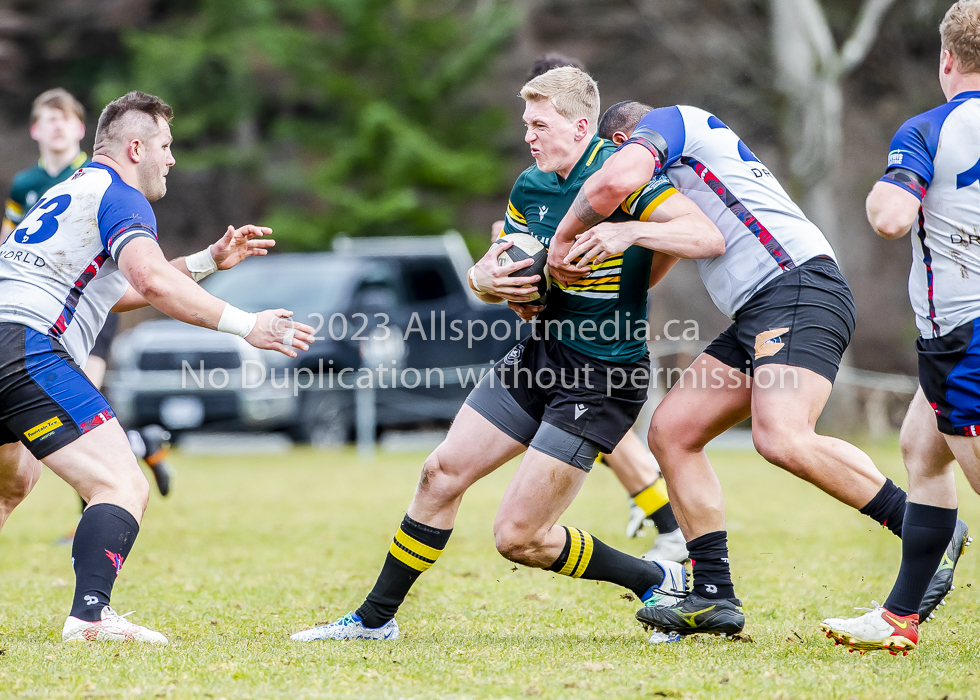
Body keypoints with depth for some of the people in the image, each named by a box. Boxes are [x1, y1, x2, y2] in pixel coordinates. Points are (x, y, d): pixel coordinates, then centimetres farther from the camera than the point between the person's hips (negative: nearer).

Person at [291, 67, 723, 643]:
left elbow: (706, 231, -30)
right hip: (540, 355, 8)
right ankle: (376, 617, 21)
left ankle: (659, 582, 12)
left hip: (603, 376, -8)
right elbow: (493, 274, 15)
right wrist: (490, 280, -8)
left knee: (518, 537, -7)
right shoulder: (530, 187, 6)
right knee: (443, 474, 7)